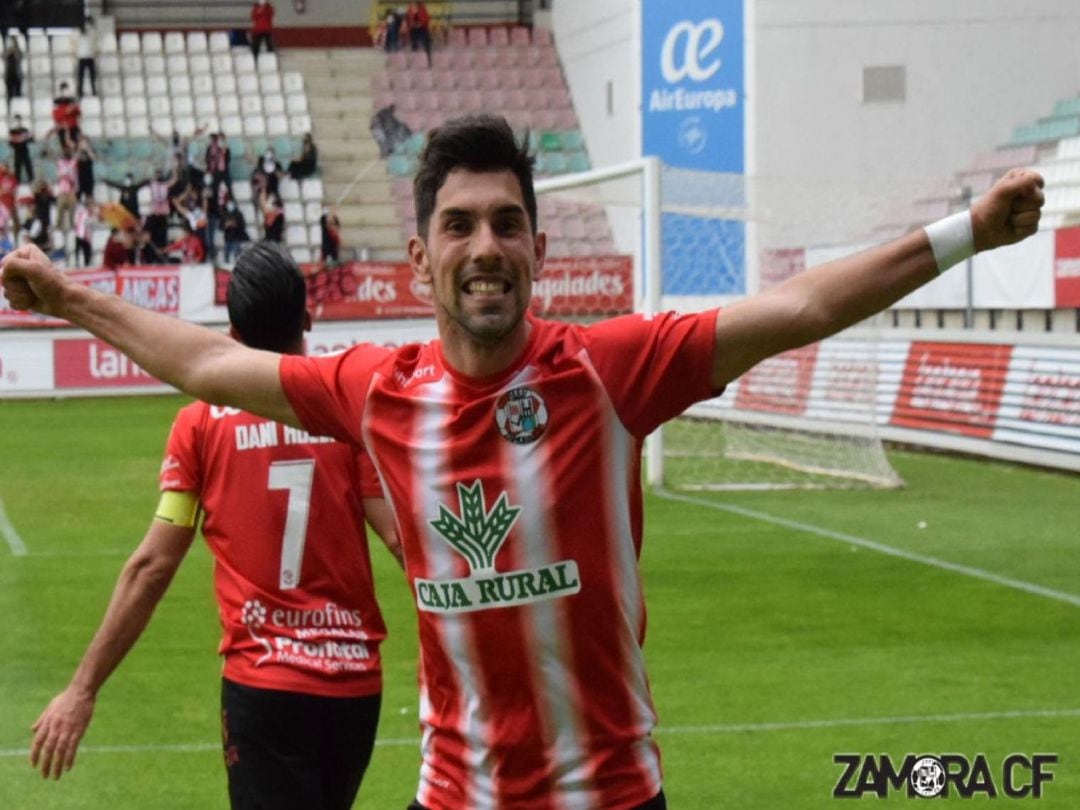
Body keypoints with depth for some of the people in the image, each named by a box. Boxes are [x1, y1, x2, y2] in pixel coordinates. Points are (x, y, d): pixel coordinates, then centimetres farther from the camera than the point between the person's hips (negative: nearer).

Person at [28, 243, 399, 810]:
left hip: (262, 684, -2)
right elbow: (402, 539, -7)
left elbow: (152, 567, -5)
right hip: (355, 683, 2)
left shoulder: (200, 422, -3)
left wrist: (83, 689, 0)